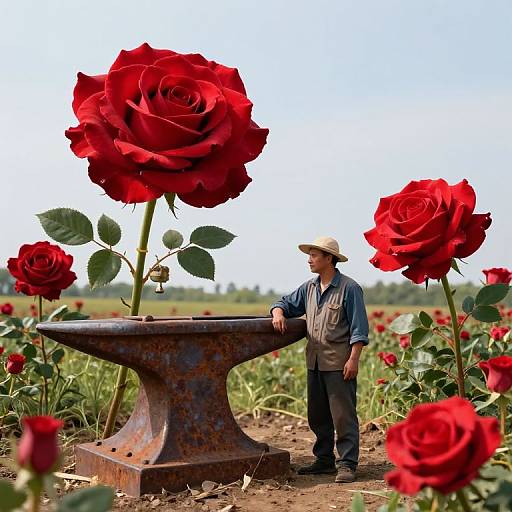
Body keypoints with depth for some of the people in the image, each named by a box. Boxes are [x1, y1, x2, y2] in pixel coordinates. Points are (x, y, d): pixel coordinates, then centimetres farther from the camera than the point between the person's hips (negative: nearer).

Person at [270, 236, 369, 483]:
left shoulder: (349, 288, -7)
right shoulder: (309, 288, 13)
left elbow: (359, 328, -10)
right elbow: (286, 303, 23)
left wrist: (353, 359, -16)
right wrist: (278, 313, -1)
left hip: (339, 363, -7)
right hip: (315, 362, 7)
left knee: (343, 416, -4)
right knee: (318, 416, 13)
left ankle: (347, 464, 2)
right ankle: (324, 460, 24)